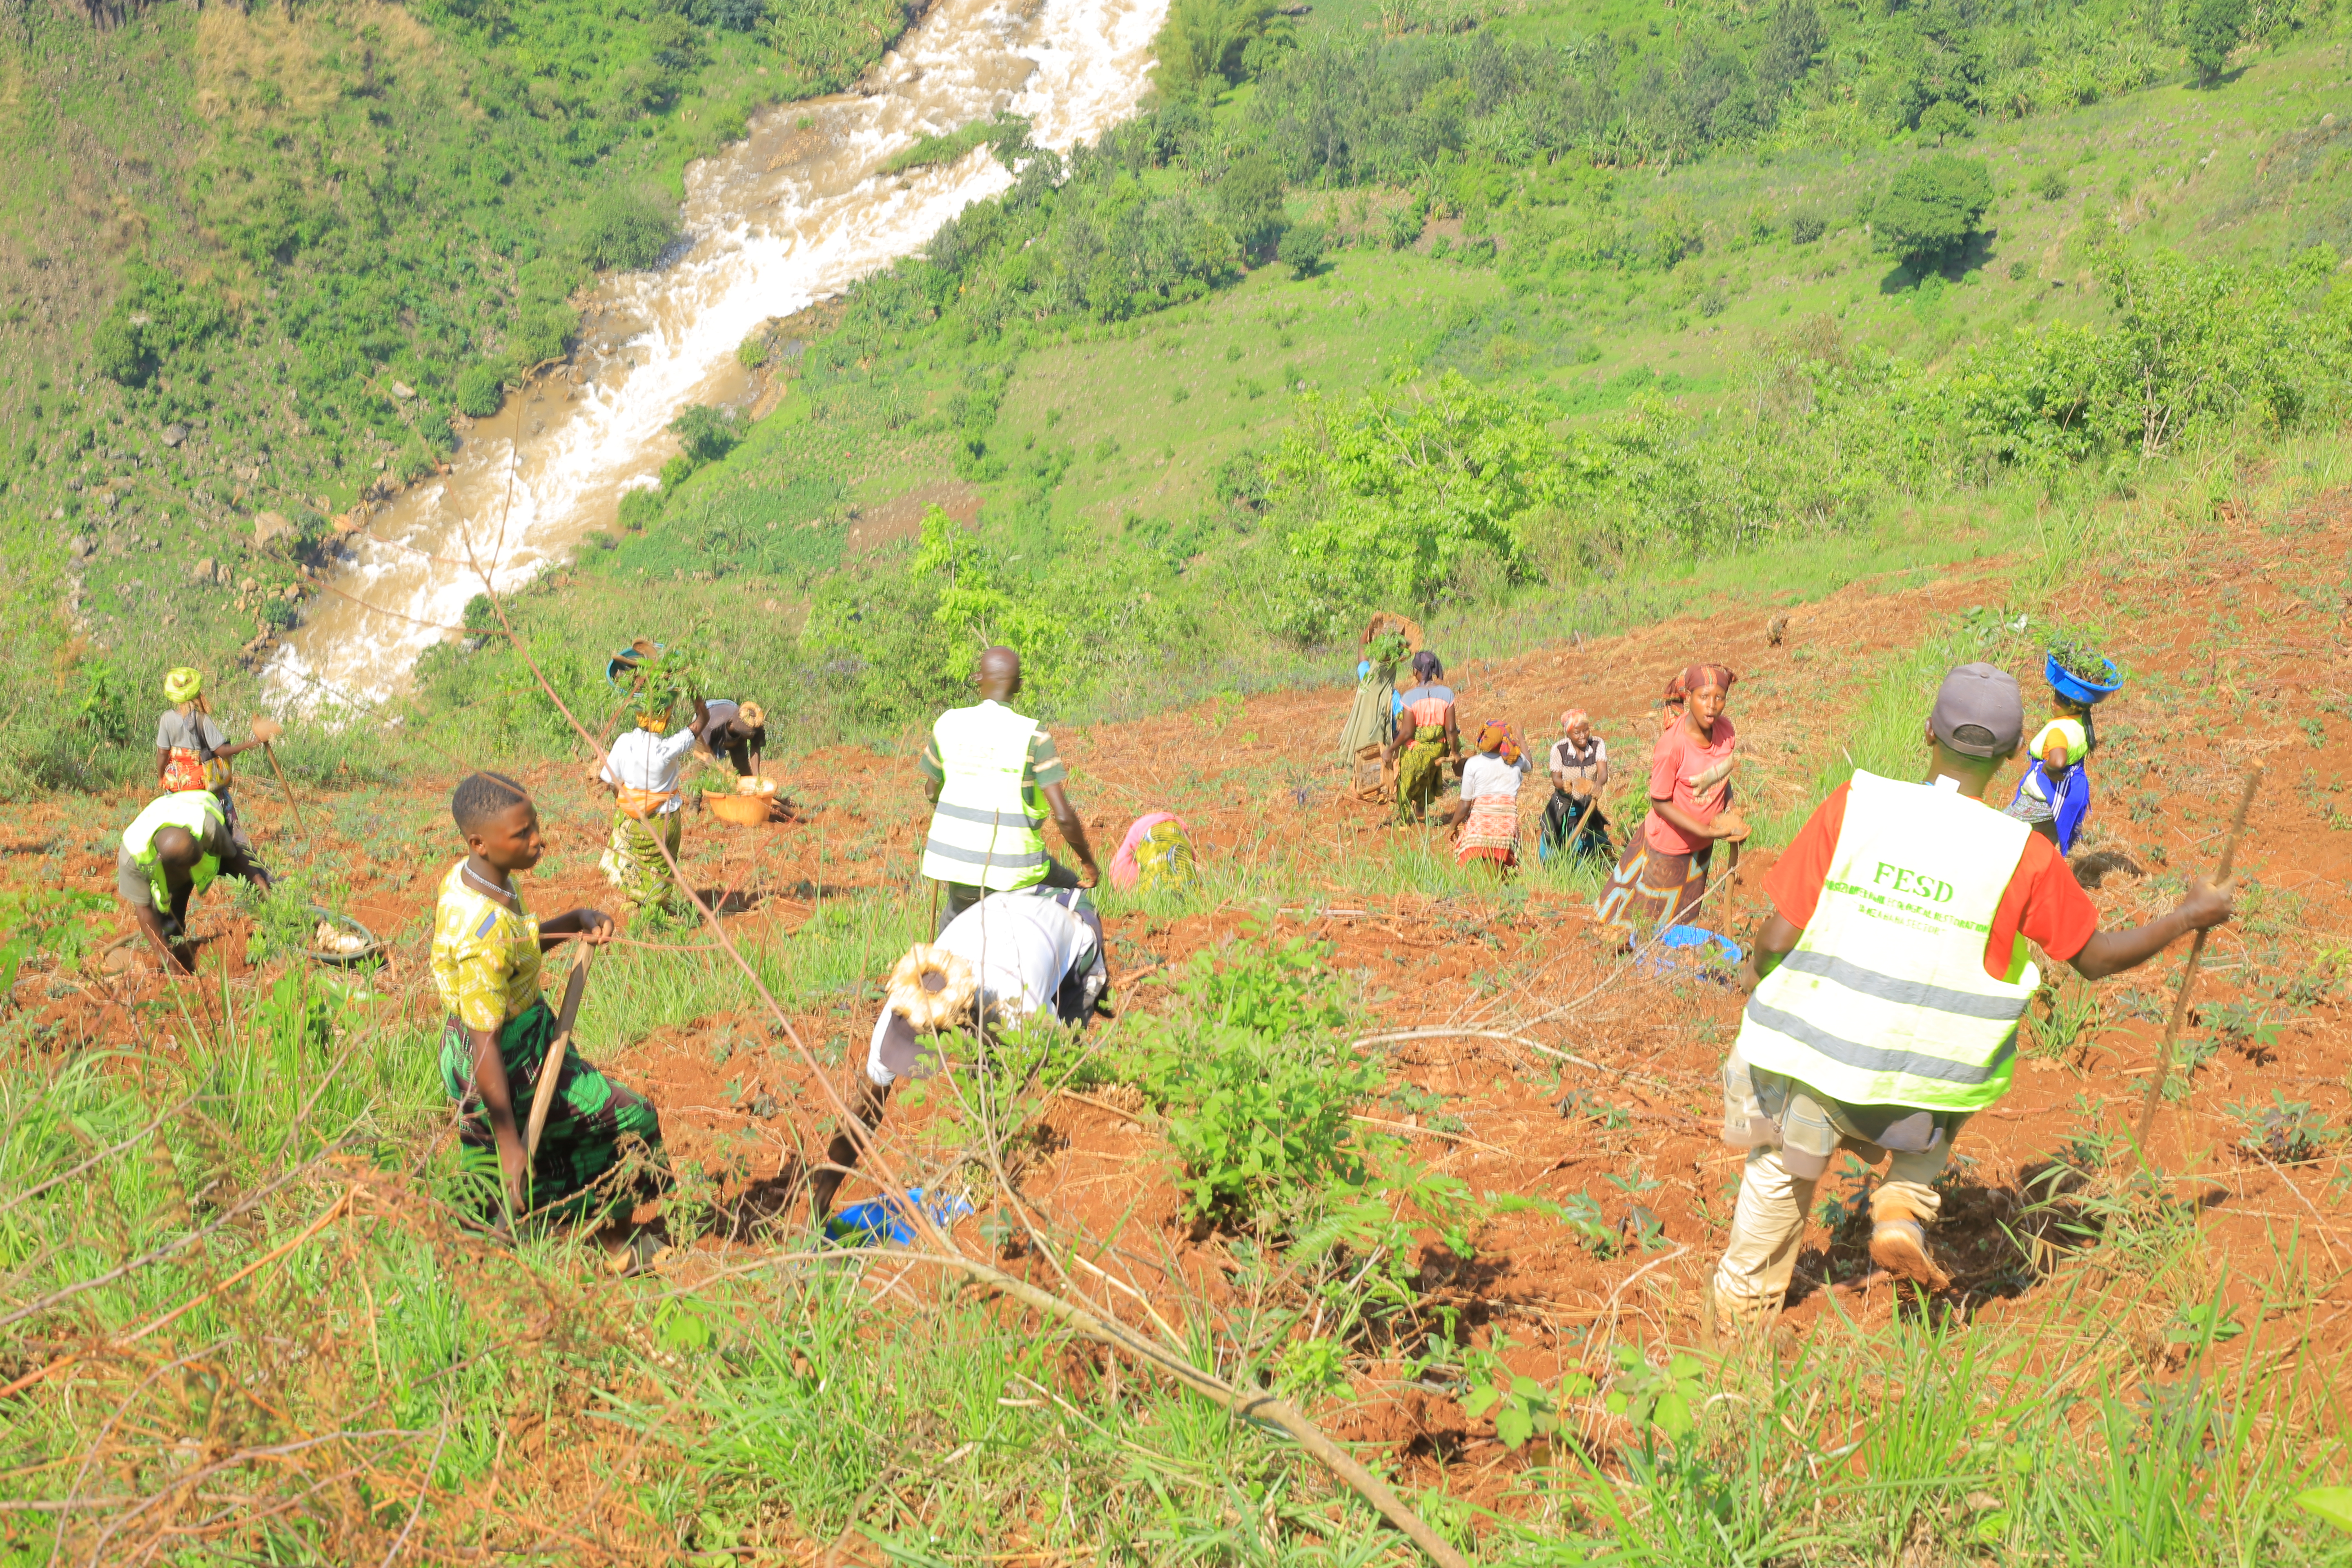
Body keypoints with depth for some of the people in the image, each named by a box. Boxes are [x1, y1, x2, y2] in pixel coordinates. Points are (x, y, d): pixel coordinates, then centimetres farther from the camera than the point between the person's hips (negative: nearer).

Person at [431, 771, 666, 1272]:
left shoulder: (464, 876, -5)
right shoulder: (485, 936, -34)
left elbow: (521, 944, 15)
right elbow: (486, 1047, -30)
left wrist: (578, 921, -1)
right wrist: (510, 1145, -27)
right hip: (513, 1071, -9)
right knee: (632, 1121, 9)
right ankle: (617, 1244, 28)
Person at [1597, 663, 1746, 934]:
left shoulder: (1725, 729, -12)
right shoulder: (1671, 745, -31)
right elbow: (1660, 802, -22)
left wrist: (1729, 811, -9)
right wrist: (1707, 831, -26)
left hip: (1702, 847, 6)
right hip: (1668, 846, -6)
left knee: (1681, 920, 24)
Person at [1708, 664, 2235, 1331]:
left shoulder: (1855, 805, -14)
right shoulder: (2024, 857, -13)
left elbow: (1780, 935, -12)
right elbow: (2098, 957, 1)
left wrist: (1758, 966, 12)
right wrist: (2192, 915, 16)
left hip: (1812, 1047, 1)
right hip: (1919, 1073, 0)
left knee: (1781, 1169, 26)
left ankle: (1741, 1306, 40)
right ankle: (1904, 1212, 14)